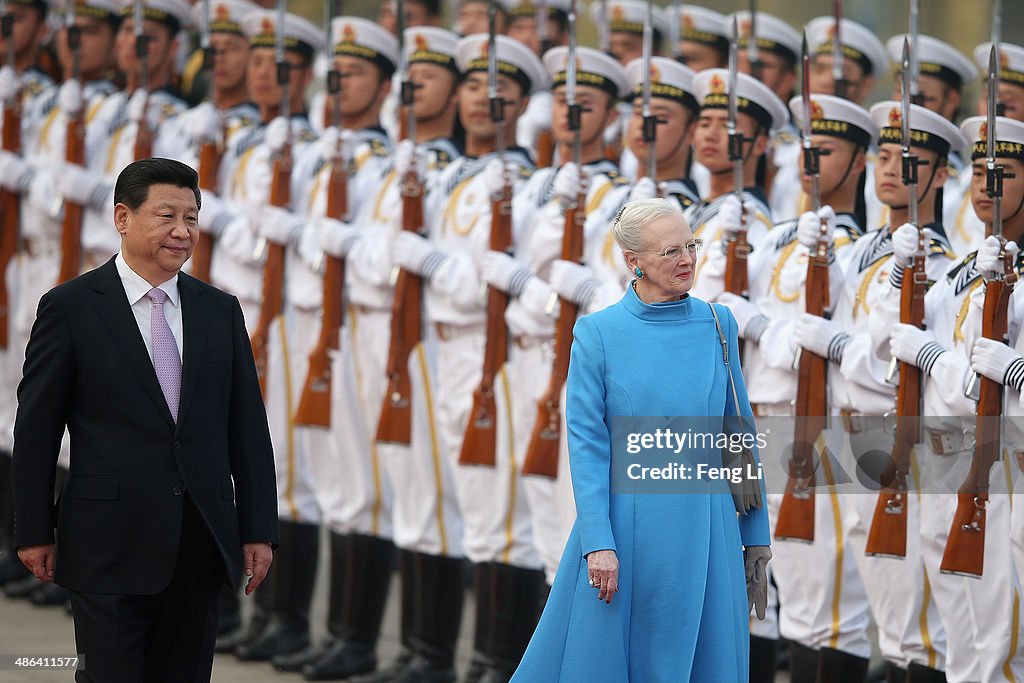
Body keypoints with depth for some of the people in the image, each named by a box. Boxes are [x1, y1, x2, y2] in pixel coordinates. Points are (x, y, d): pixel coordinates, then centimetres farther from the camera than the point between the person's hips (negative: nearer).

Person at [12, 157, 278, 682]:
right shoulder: (70, 307, -2)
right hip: (111, 543, -4)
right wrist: (33, 532, -1)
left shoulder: (220, 311, 10)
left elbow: (247, 426, 10)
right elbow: (36, 427, -1)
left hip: (202, 543, 4)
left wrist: (259, 528, 6)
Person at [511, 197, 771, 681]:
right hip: (625, 522, -2)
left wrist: (756, 534, 10)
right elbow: (586, 442, -6)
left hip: (703, 525, 3)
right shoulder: (598, 333, -3)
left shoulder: (717, 325, 5)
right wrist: (598, 542, -14)